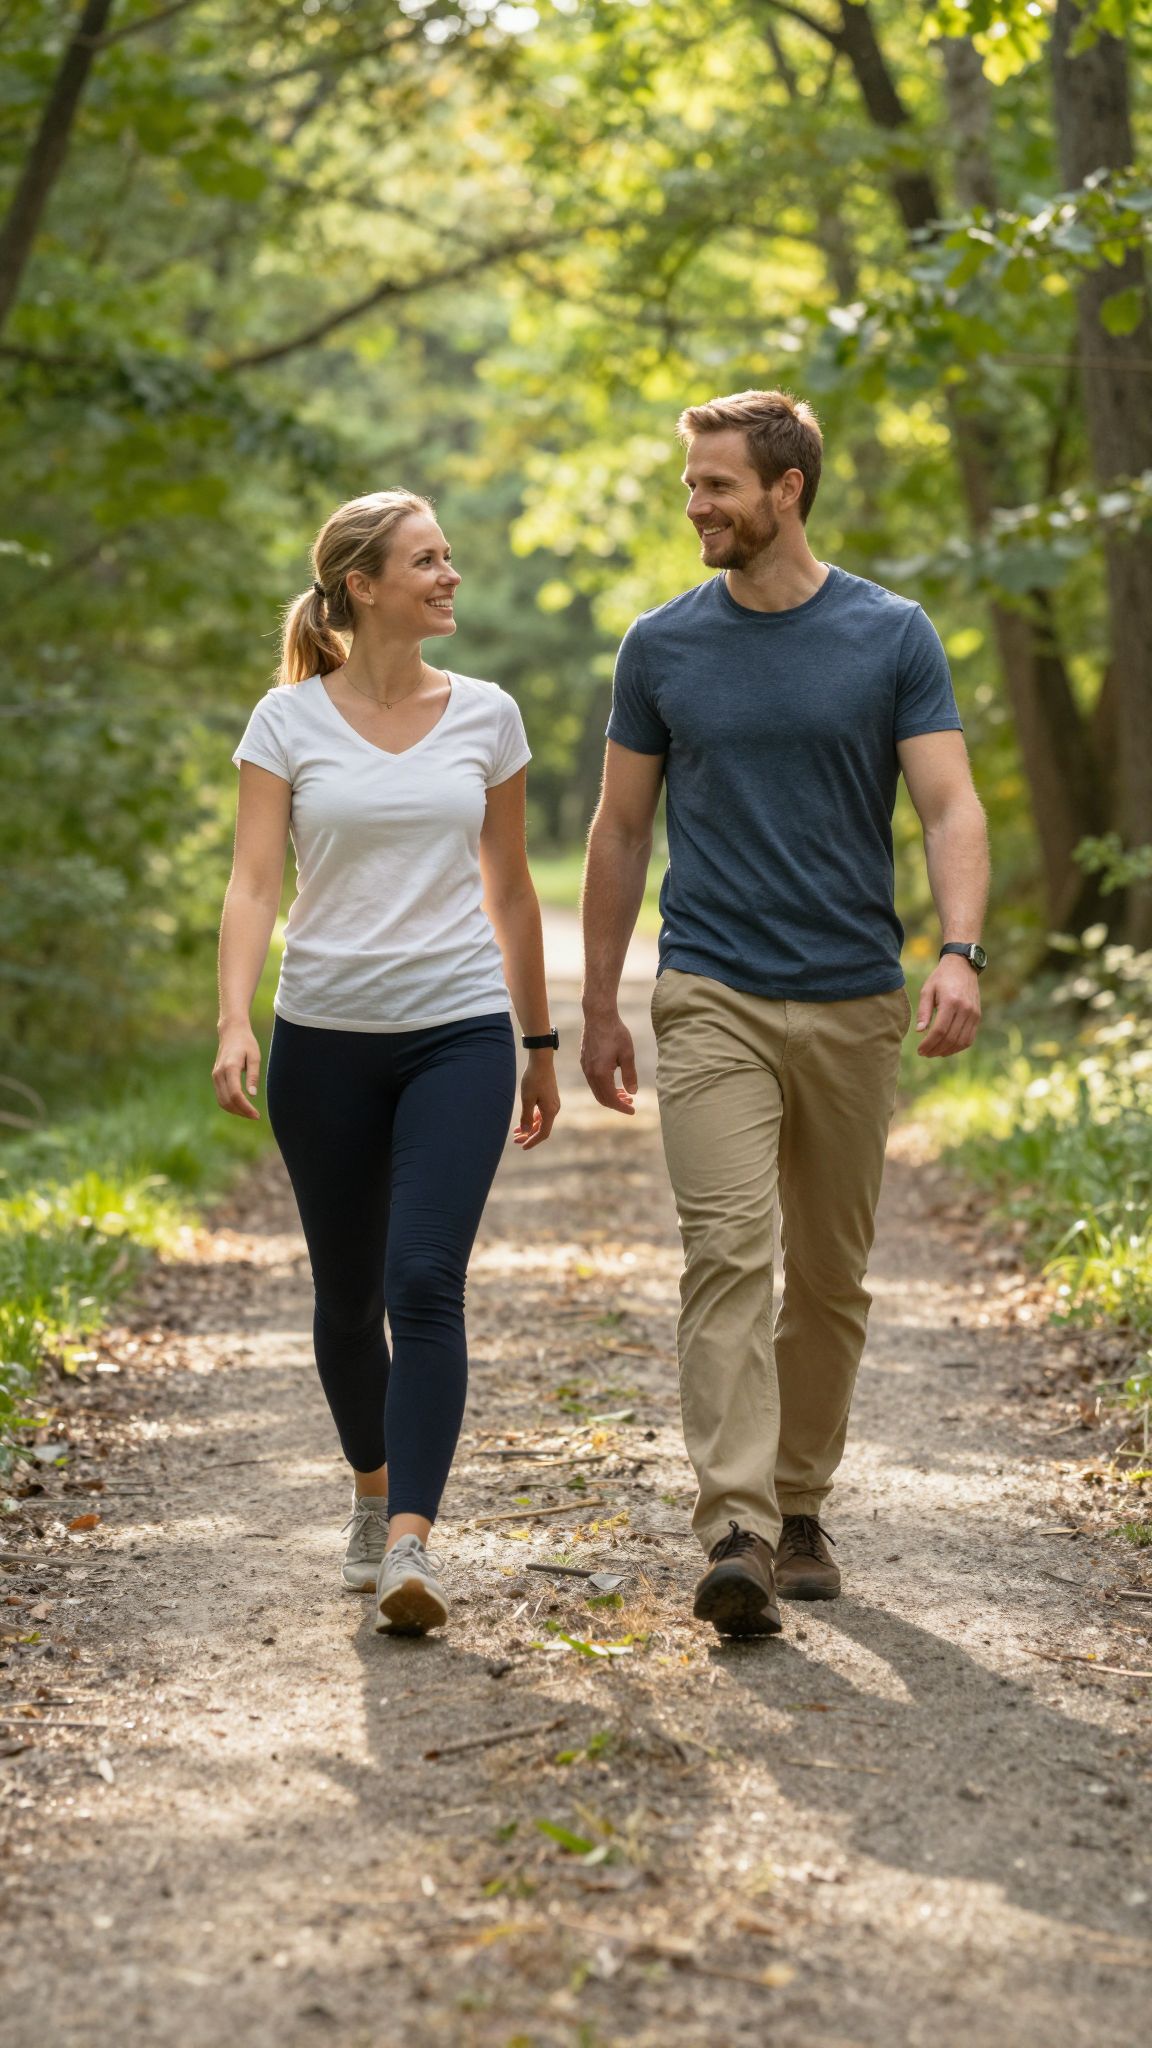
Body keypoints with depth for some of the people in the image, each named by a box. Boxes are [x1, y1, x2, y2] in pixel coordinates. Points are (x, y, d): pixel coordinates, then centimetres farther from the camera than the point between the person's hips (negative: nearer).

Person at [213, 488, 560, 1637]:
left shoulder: (485, 716, 6)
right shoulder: (288, 721, 0)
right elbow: (253, 885, -6)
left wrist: (540, 1044, 17)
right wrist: (233, 1024, -21)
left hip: (459, 1034, 0)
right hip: (325, 1039, 0)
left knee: (426, 1283, -15)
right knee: (347, 1294, 10)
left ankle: (409, 1545, -18)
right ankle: (373, 1492, 34)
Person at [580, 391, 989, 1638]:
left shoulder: (892, 638, 1)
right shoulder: (662, 645, 5)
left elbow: (951, 808, -5)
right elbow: (619, 831, 11)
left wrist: (960, 951, -23)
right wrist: (599, 1009, 10)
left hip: (854, 1004, 1)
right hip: (712, 1001, -1)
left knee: (830, 1275, 9)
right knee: (727, 1253, -14)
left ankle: (801, 1509, 24)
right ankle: (735, 1536, -20)